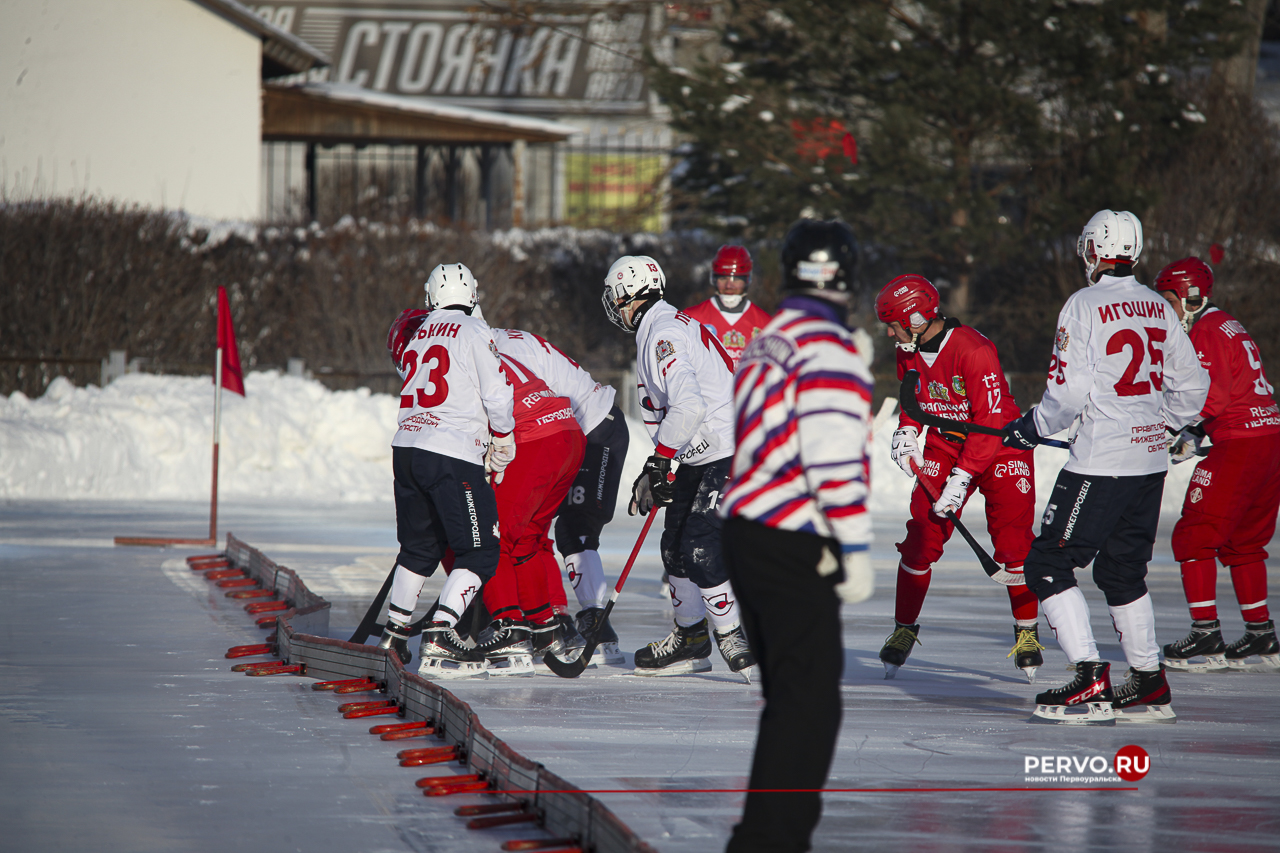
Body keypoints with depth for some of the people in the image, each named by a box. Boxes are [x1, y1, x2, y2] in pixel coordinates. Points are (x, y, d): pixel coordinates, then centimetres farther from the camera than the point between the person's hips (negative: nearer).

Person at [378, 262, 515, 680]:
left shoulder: (413, 332, 14)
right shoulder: (473, 332, -3)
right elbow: (497, 395, -7)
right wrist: (502, 441, 11)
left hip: (407, 448, 7)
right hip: (454, 454, -7)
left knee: (421, 546, 23)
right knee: (479, 552, -2)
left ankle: (394, 635, 28)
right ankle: (438, 642, -16)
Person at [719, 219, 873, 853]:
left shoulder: (764, 344, 16)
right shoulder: (830, 349, -14)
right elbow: (834, 457, -21)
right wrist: (855, 550, -17)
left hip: (746, 534, 10)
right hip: (791, 549, -10)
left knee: (791, 693, 18)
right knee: (808, 701, -9)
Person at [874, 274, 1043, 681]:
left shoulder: (973, 350, -27)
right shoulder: (909, 353, -3)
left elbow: (991, 421, -27)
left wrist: (962, 478, -29)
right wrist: (907, 430, -6)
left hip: (1000, 448, -5)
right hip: (944, 449, 5)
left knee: (1013, 544, -11)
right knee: (920, 538, -6)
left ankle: (1026, 632, 6)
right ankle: (904, 629, 7)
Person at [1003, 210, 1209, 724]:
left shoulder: (1085, 305, -10)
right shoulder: (1158, 308, 10)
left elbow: (1070, 392, -15)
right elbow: (1191, 387, 13)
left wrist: (1033, 428, 2)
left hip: (1102, 462, -8)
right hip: (1150, 461, 8)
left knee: (1048, 566, -3)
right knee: (1122, 570, 18)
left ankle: (1091, 682, -12)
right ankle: (1148, 686, 18)